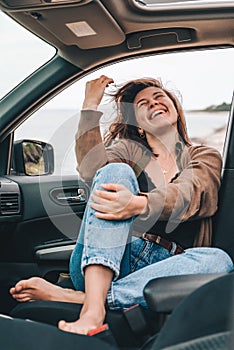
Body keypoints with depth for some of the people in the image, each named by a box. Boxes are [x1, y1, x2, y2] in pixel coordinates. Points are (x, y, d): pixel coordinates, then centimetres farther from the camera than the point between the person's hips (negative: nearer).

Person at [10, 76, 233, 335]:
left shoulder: (205, 157, 15)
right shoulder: (129, 150, 19)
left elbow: (187, 194, -10)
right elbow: (91, 168, -4)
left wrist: (139, 204, -29)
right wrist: (90, 105, -5)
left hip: (162, 267, 0)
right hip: (102, 265, 0)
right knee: (117, 172, -21)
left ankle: (71, 297, -35)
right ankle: (93, 307, -39)